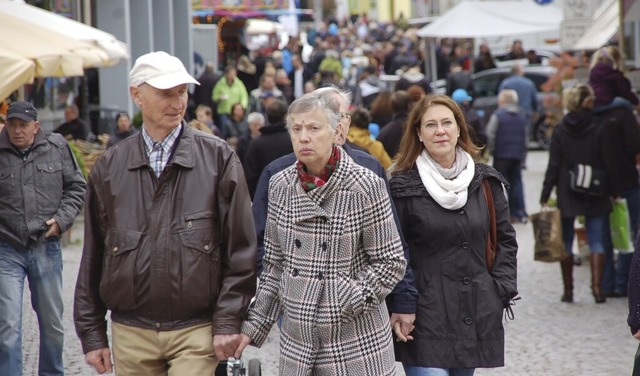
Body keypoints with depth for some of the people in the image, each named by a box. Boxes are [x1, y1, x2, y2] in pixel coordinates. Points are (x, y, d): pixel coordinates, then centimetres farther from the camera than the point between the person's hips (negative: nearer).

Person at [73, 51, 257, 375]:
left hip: (196, 332, -2)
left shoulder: (218, 158, 0)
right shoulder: (109, 167, 7)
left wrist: (229, 321, -6)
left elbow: (240, 248, -1)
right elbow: (92, 256, 11)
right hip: (130, 334, 2)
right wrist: (91, 333, 9)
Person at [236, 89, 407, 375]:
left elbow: (392, 263, -5)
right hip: (297, 341, 4)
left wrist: (347, 302, -15)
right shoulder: (280, 185, 4)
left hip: (357, 341, -4)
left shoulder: (367, 186, -9)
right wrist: (255, 324, 8)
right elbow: (274, 265, 12)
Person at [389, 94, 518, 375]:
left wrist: (503, 289, 6)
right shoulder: (403, 186, -4)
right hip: (425, 319, -5)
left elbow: (505, 239, 16)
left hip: (478, 318, 5)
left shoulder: (486, 181, 9)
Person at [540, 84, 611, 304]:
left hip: (567, 194, 1)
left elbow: (554, 166, -3)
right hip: (595, 195, -1)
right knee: (596, 240, 4)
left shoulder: (560, 131, -2)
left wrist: (545, 196, 0)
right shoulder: (598, 128, -5)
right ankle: (597, 287, -7)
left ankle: (568, 290, 8)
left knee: (566, 242, 9)